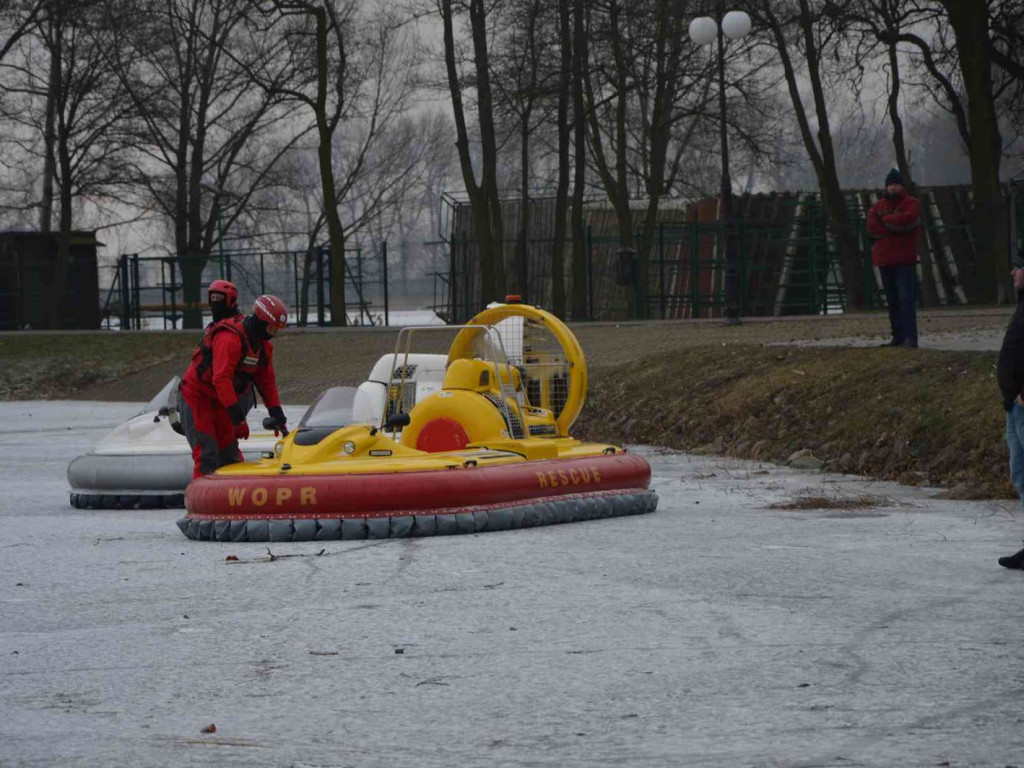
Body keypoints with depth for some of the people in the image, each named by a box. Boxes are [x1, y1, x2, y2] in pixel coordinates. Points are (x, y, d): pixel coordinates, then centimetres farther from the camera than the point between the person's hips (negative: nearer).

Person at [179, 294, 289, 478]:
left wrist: (277, 414, 0)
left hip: (221, 404, 9)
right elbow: (221, 379, -33)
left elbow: (267, 381, 9)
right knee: (207, 457, -17)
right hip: (197, 398, -9)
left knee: (230, 456, 9)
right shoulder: (230, 338, -27)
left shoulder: (264, 345, 3)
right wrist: (237, 416, -36)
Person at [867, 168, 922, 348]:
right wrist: (895, 227, -12)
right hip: (884, 258, 5)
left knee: (906, 298, -12)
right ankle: (898, 336, 14)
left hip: (904, 259, -5)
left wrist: (885, 219, -7)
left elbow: (907, 218, -20)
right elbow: (871, 227, -3)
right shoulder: (879, 205, 14)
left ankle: (910, 338, -17)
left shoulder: (911, 203, 1)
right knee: (892, 300, 9)